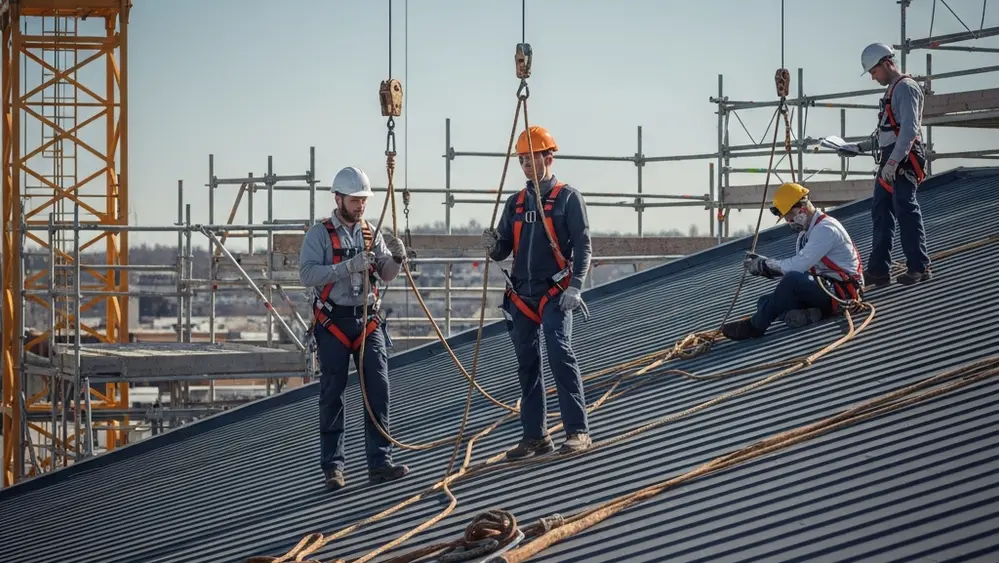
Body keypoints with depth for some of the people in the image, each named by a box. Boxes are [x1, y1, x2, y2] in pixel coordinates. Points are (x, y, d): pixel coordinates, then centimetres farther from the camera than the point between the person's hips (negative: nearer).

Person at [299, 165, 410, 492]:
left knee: (378, 389, -4)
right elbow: (307, 274, -15)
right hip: (333, 322, -4)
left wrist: (396, 259, -13)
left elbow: (386, 276, 9)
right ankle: (332, 467, 5)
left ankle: (380, 463, -3)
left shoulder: (372, 235, 12)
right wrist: (349, 266, -23)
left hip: (368, 320, 4)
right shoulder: (320, 234, -2)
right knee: (332, 395, 0)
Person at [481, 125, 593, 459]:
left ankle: (578, 431, -18)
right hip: (521, 294, 6)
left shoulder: (567, 198, 1)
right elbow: (502, 252, 15)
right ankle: (535, 436, 12)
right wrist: (492, 245, -9)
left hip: (554, 293, -6)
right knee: (527, 366, 6)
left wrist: (575, 287, -17)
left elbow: (582, 247, -5)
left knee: (560, 355, -19)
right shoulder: (516, 203, 16)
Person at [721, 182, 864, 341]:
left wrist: (765, 264, -15)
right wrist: (764, 264, -4)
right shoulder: (805, 233, 15)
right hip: (823, 288, 10)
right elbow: (796, 267, 9)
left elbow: (799, 265, -25)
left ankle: (754, 326, -25)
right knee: (765, 303, 2)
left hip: (841, 292, -10)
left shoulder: (826, 229, -17)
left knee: (793, 279, -34)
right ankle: (806, 314, -21)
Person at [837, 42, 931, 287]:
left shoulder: (906, 88, -9)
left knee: (906, 211, -10)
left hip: (903, 160, -10)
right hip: (889, 160, 10)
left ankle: (919, 267, -7)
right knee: (881, 213, 7)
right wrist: (859, 147, 24)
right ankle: (878, 269, 8)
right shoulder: (892, 91, 22)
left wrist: (893, 162, -25)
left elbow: (909, 129, -19)